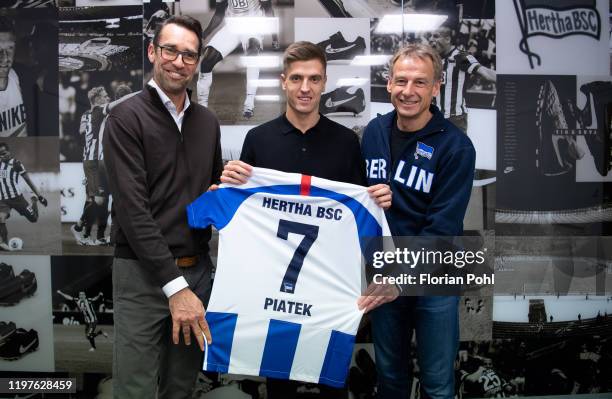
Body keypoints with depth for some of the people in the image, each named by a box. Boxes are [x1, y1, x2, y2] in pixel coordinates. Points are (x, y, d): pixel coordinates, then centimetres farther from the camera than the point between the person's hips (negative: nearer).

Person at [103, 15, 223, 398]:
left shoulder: (208, 121, 10)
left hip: (198, 268, 5)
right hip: (143, 273, -5)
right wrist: (175, 285, -20)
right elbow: (133, 209, -16)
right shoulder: (127, 118, -8)